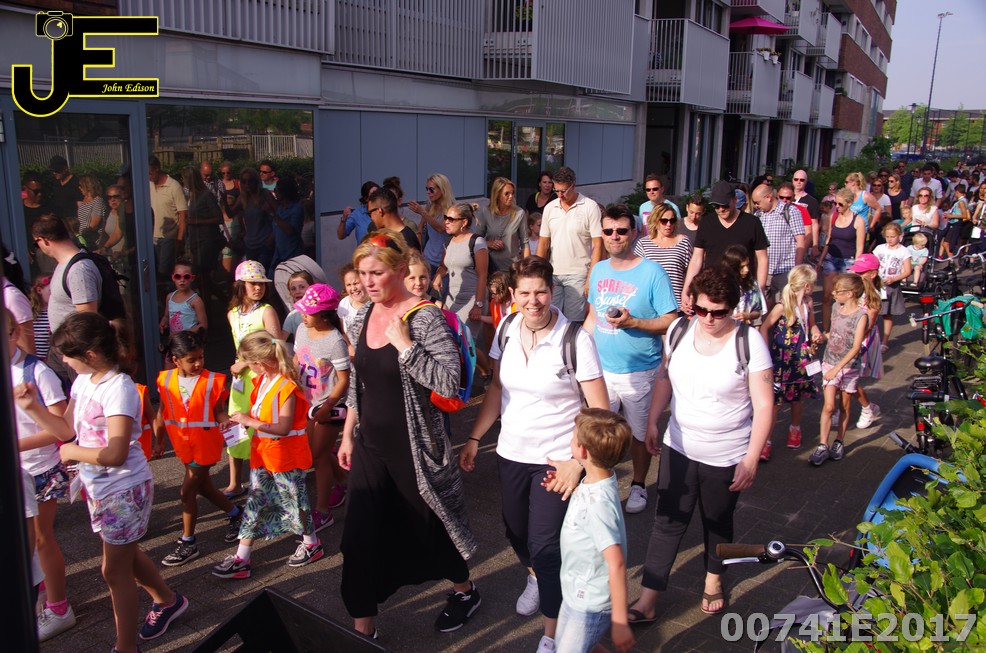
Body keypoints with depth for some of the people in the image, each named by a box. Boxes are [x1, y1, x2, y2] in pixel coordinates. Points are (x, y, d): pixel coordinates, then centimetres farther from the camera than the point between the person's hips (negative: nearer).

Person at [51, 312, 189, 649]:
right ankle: (167, 600, 48)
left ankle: (125, 646, 20)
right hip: (98, 487, 9)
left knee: (114, 570, 4)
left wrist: (72, 452, -18)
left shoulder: (118, 388, -26)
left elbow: (115, 454, -32)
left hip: (124, 489, -9)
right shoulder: (82, 381, 1)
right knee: (126, 553, 25)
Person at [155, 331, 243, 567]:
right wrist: (159, 439, 11)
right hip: (183, 443, 5)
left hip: (206, 443, -5)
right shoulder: (166, 380, -2)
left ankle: (188, 543, 12)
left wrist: (226, 421, -29)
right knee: (202, 487, 18)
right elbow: (162, 411, 7)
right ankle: (235, 514, 42)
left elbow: (218, 410, -9)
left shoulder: (212, 381, -12)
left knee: (187, 491, -2)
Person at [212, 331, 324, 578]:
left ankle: (312, 544, 31)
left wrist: (251, 421, -23)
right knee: (255, 502, 10)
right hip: (262, 455, 8)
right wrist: (244, 419, -2)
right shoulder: (261, 381, 4)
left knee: (294, 500, 8)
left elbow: (283, 427, -26)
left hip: (286, 455, -8)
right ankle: (241, 559, 16)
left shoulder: (286, 387, -24)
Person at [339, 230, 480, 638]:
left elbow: (449, 382, -29)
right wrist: (348, 435, 14)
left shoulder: (424, 318, -18)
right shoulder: (364, 316, 3)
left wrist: (404, 344, -29)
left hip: (414, 446, -6)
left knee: (429, 525, 14)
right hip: (371, 444, 6)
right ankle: (362, 628, 21)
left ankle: (465, 590, 42)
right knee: (359, 536, 4)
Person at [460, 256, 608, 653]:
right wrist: (474, 438, 6)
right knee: (516, 532, 21)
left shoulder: (575, 339, -18)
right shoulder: (506, 330, -3)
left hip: (557, 460, -5)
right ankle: (534, 577, 55)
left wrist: (578, 462, -23)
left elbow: (599, 409, -16)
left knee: (545, 544, -4)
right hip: (511, 453, 5)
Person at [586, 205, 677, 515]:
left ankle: (638, 485, 32)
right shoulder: (598, 270, 6)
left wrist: (632, 322, -25)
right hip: (600, 368, 4)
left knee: (640, 434, 11)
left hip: (639, 372, -4)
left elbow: (671, 322, -13)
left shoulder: (652, 272, -11)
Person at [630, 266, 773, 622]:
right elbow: (665, 377, 9)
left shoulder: (749, 341, -17)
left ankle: (714, 578, 45)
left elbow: (764, 405, -14)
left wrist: (751, 459, -16)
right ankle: (647, 602, 15)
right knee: (667, 523, 7)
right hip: (678, 448, 3)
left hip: (726, 457, -2)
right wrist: (652, 421, 8)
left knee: (718, 522, 19)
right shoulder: (679, 329, -6)